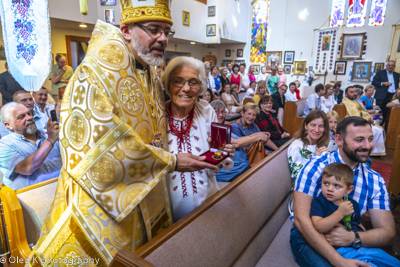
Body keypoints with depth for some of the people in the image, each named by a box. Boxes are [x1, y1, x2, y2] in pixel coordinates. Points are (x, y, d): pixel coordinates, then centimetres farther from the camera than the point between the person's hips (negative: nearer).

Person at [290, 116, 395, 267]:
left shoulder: (375, 180, -1)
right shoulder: (315, 167, -16)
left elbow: (388, 232, -2)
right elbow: (301, 219, -21)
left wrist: (353, 237, -23)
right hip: (308, 237, -4)